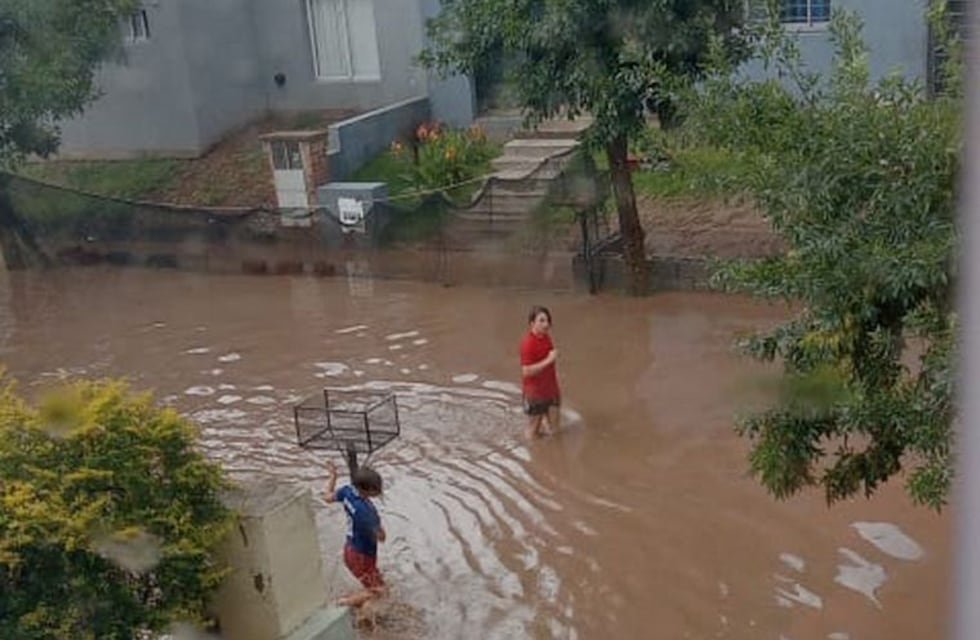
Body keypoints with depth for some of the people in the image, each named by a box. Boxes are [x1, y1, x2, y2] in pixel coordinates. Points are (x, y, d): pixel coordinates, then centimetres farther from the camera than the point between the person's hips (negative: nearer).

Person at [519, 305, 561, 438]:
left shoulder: (546, 337, 1)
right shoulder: (528, 343, -23)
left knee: (554, 427, 15)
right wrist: (548, 360, -29)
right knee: (534, 432, 9)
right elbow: (526, 371, -27)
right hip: (535, 392, -7)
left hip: (550, 389, 7)